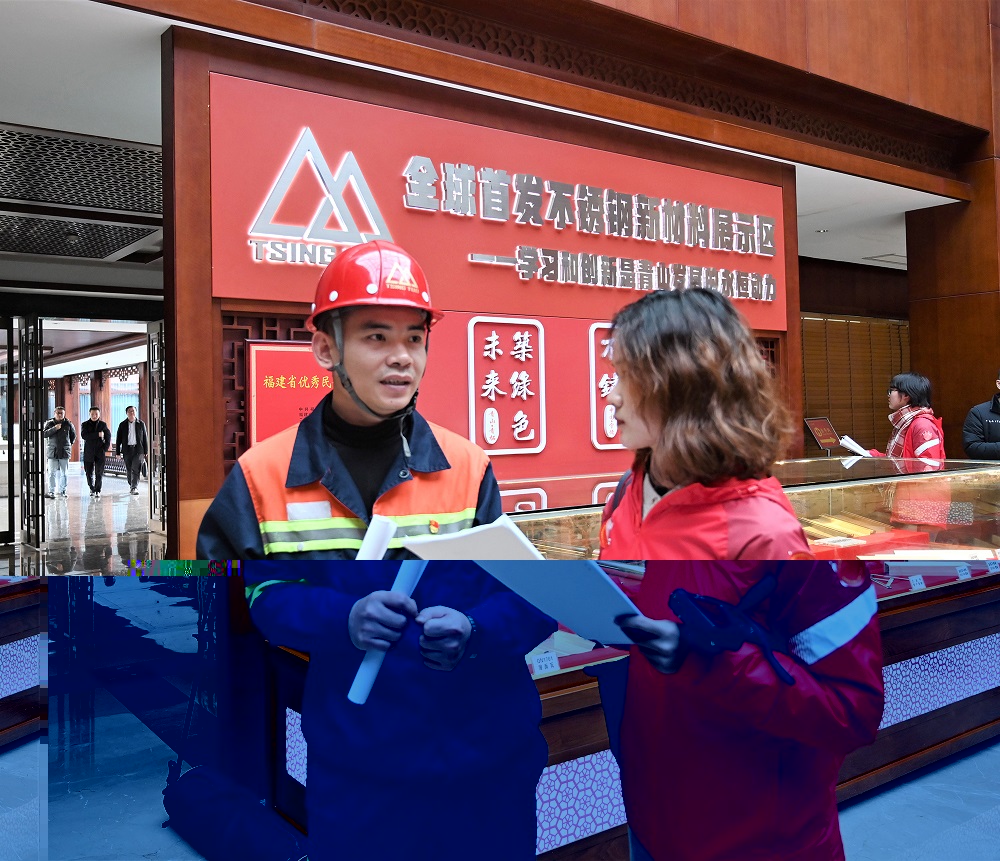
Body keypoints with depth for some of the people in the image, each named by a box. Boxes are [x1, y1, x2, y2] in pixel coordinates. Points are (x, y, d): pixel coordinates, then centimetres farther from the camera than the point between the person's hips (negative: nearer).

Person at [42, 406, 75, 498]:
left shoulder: (68, 424, 7)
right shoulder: (49, 423, 5)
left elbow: (73, 435, 21)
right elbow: (44, 434, -7)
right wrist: (54, 428, -17)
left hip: (64, 452, 1)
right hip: (52, 452, -1)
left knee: (63, 473, 4)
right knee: (52, 473, -5)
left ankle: (62, 490, 13)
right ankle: (51, 492, -6)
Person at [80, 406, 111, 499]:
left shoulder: (103, 425, 7)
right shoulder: (85, 425, 3)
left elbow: (108, 436, 13)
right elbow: (84, 436, -13)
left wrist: (106, 447, 2)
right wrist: (97, 434, -19)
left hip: (100, 453, 0)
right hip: (88, 453, 0)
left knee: (99, 473, -7)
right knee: (89, 473, 7)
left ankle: (97, 491, -1)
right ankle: (92, 489, 26)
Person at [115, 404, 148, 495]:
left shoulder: (141, 424, 4)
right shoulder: (122, 425, 6)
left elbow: (145, 438, 6)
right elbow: (118, 439, 7)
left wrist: (146, 451, 2)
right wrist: (118, 452, 1)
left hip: (138, 449, -2)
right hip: (127, 450, 2)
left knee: (135, 469, -12)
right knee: (128, 470, 9)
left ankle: (135, 487, -14)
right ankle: (131, 486, 24)